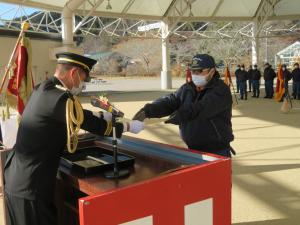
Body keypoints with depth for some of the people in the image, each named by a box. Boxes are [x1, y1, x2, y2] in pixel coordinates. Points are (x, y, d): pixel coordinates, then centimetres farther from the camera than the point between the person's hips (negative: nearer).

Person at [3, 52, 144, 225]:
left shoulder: (44, 89, 6)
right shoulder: (60, 98, -22)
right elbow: (98, 127, -15)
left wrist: (103, 116, 22)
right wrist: (128, 126, -1)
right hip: (31, 185, -9)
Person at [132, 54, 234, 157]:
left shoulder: (221, 90, -12)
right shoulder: (186, 89, 7)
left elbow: (202, 108, -28)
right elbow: (169, 101, -8)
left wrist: (180, 115, -39)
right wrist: (147, 111, -25)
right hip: (192, 150, 6)